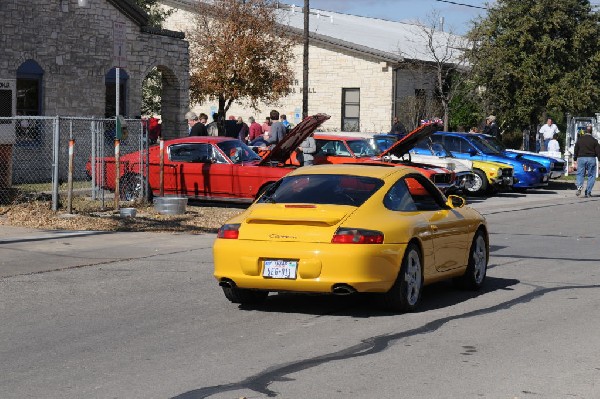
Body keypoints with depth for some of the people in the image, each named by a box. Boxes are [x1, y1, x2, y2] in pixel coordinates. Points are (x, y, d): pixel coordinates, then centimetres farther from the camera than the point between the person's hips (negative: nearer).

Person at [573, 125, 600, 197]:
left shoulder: (579, 139, 8)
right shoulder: (594, 140, -1)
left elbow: (575, 151, 11)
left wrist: (575, 161, 18)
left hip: (581, 158, 2)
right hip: (591, 159, -2)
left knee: (580, 174, 8)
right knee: (591, 175, 7)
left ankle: (579, 186, -21)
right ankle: (588, 192, 3)